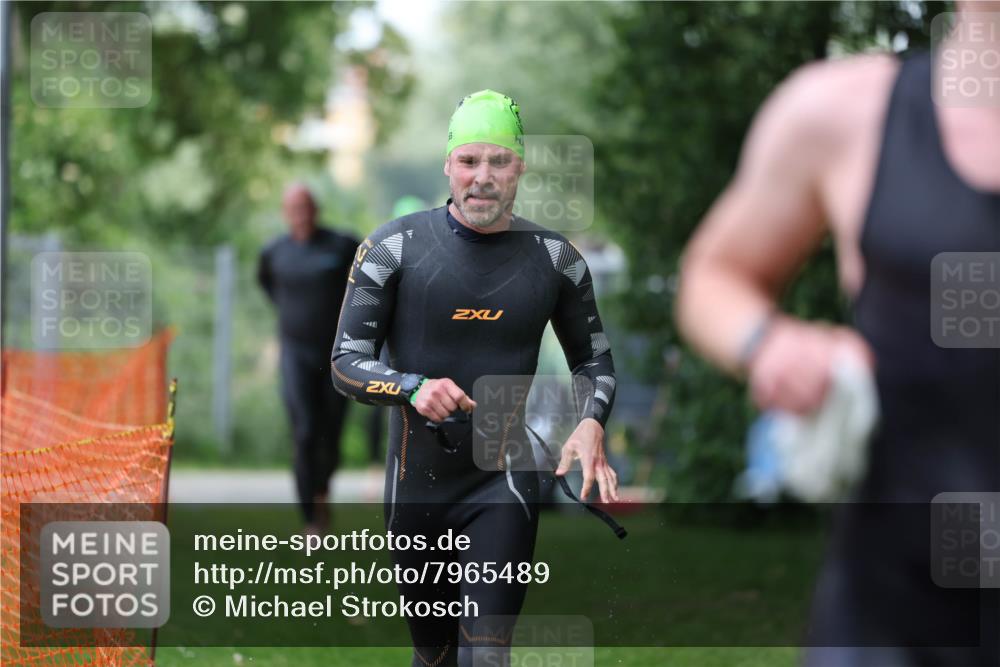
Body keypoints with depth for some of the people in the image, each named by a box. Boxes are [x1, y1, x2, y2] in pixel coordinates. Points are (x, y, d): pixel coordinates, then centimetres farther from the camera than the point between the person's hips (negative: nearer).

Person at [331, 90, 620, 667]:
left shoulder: (554, 257, 1)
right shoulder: (395, 247, -5)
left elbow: (594, 359, 14)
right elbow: (348, 363, -3)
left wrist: (591, 423, -8)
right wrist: (414, 389, -23)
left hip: (504, 483, 0)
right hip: (417, 483, 1)